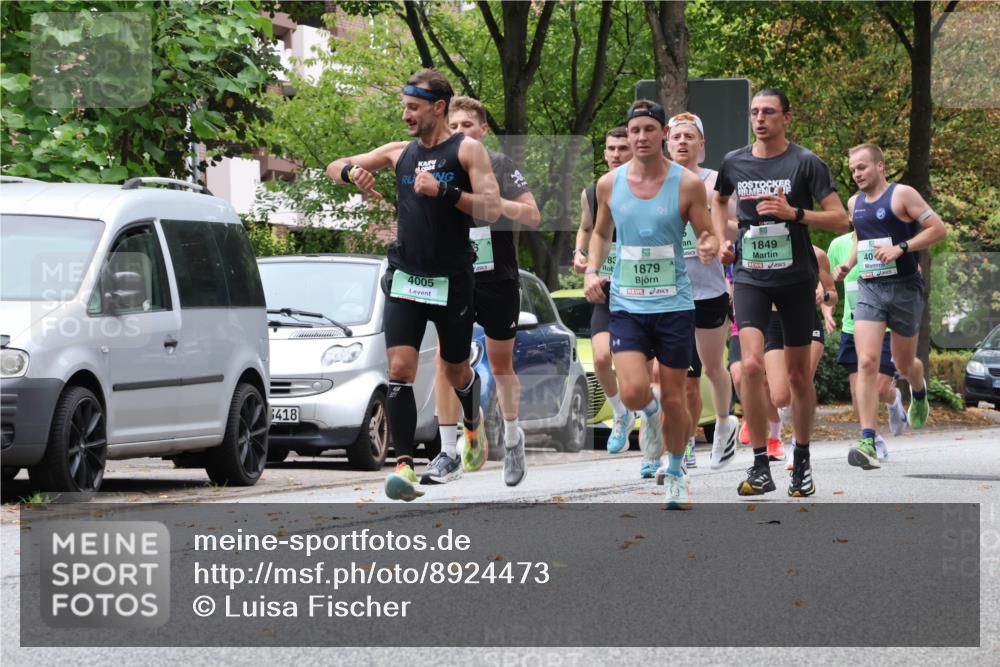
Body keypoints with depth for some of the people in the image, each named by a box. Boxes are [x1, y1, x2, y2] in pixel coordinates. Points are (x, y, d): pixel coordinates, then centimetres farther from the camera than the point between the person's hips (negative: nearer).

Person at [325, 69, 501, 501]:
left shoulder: (467, 150, -2)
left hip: (452, 281, -2)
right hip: (405, 279, 2)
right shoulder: (400, 152, 10)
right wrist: (351, 172, -6)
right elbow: (334, 167, 18)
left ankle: (474, 421, 47)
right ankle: (404, 465, -16)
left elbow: (492, 209, -12)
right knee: (399, 368, -13)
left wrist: (443, 191, -24)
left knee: (455, 372, 13)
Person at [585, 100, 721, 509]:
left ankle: (676, 472, 27)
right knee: (632, 392, -15)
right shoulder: (609, 184, 2)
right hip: (626, 305, 1)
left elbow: (709, 234, 1)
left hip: (674, 305, -1)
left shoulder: (687, 184, -6)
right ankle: (650, 412, 23)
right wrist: (592, 270, 1)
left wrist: (710, 247, -23)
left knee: (674, 398, 4)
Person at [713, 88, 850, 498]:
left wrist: (794, 212, -20)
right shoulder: (734, 163, 6)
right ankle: (760, 467, -13)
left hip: (796, 278, -1)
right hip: (750, 277, 1)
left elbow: (839, 219, -8)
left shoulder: (806, 163, -5)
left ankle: (802, 463, 24)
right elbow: (719, 201, 28)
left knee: (798, 374, 7)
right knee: (751, 365, -17)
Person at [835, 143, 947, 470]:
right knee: (867, 363, -14)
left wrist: (901, 248, -21)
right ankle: (868, 443, -21)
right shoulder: (855, 203, 11)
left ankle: (919, 392, 51)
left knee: (904, 364, 12)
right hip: (869, 288, 3)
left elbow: (939, 229, -10)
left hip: (904, 288, -3)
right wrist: (847, 265, 9)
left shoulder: (902, 195, -7)